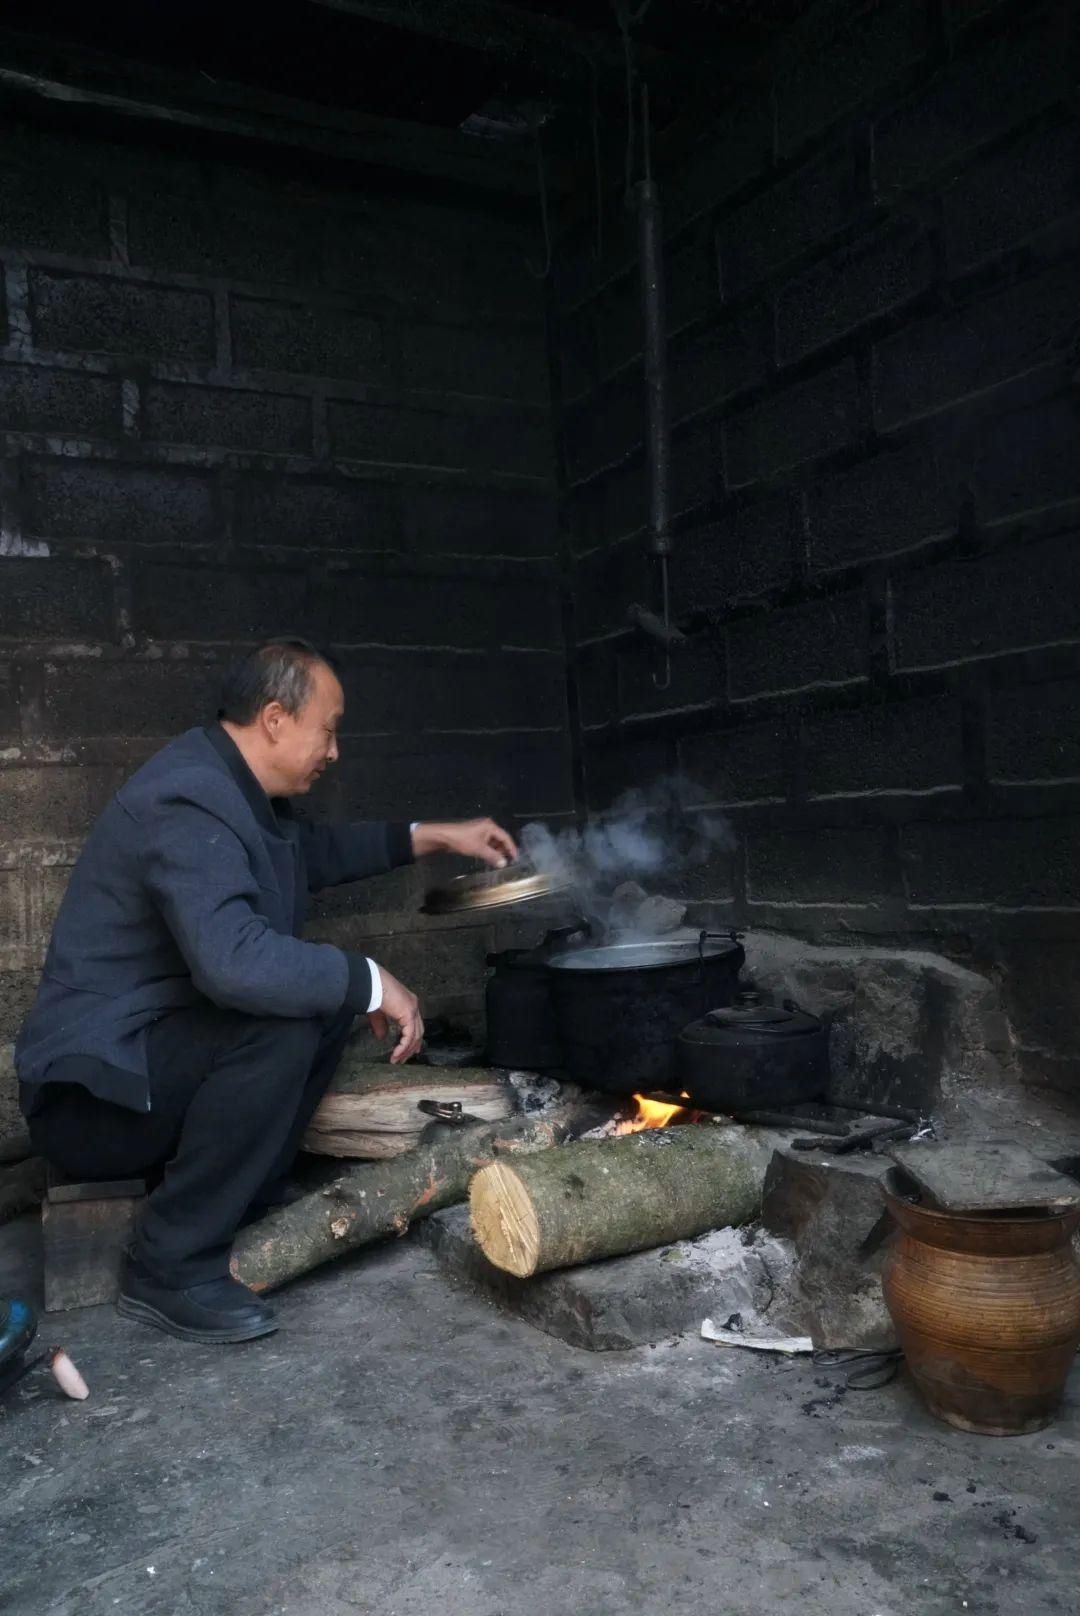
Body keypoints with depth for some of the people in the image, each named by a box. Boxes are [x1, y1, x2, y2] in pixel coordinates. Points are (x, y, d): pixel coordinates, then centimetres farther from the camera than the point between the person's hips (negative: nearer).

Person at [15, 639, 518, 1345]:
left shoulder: (230, 785, 6)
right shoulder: (188, 803, -26)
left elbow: (315, 849, 26)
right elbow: (233, 961, -40)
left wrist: (431, 837, 19)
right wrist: (370, 981, -27)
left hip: (153, 1047, 10)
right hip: (91, 1095, -10)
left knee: (331, 990, 6)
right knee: (280, 1029, -30)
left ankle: (248, 1199, 14)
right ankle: (173, 1268, -14)